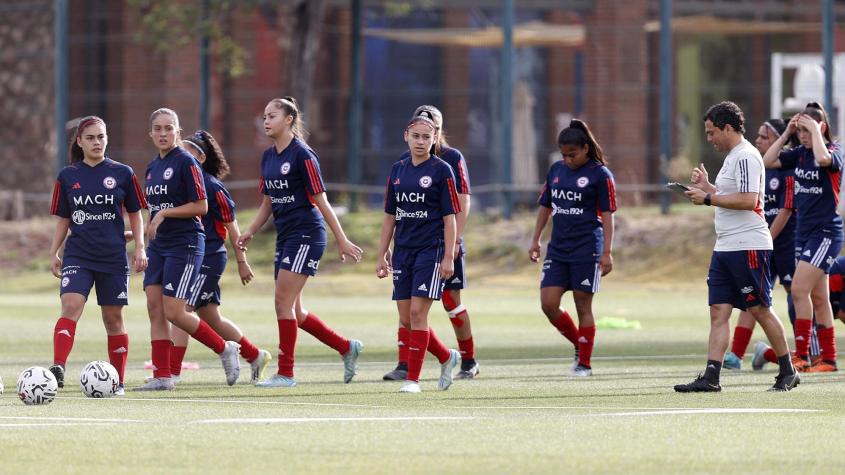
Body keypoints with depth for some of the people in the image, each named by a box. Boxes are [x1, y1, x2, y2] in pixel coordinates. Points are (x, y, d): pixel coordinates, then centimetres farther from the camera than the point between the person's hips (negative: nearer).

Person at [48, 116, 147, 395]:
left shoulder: (122, 174, 3)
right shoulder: (68, 176, 6)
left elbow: (135, 214, 9)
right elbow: (63, 220, 12)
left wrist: (140, 248, 0)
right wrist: (54, 252, 5)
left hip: (113, 257, 0)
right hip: (78, 256, 0)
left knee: (113, 317, 6)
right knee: (71, 306, -21)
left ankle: (118, 380, 17)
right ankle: (58, 369, -33)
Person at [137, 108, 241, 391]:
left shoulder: (185, 162, -11)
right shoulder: (153, 167, 14)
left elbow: (201, 207, -14)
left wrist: (164, 213, -18)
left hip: (185, 245, -8)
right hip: (158, 246, 8)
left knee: (173, 312, -11)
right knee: (155, 308, 0)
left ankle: (225, 349, 8)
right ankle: (162, 376, 2)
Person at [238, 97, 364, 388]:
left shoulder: (302, 155, -13)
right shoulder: (268, 157, 11)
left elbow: (321, 201, -13)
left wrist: (342, 241, -11)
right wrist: (250, 232, 8)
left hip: (306, 235, -9)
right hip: (284, 237, 9)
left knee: (283, 301, -11)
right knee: (293, 311, 8)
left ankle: (286, 373, -6)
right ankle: (346, 348, 22)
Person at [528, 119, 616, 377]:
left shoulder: (600, 174, -6)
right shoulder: (556, 170, 10)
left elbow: (607, 215, -7)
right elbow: (545, 207, 19)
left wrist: (607, 253, -12)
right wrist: (535, 241, 16)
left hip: (586, 249, -6)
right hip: (557, 249, 6)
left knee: (583, 307, -1)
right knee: (548, 304, -3)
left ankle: (584, 363, 9)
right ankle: (579, 345, 18)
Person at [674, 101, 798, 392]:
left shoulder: (746, 157, -13)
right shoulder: (732, 157, 18)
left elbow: (747, 201, -23)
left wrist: (708, 198, -17)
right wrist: (707, 186, 17)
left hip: (748, 246, -10)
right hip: (725, 247, 10)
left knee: (760, 310, -2)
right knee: (718, 312, 1)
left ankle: (788, 372, 9)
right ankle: (711, 377, -5)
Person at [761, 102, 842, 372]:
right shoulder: (800, 154, 9)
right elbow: (768, 161, 7)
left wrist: (815, 131, -20)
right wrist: (786, 134, 2)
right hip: (804, 231, 8)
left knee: (799, 289, -17)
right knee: (818, 298, 9)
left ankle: (802, 357, -15)